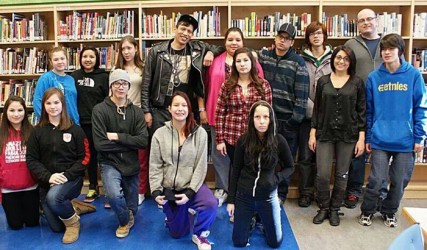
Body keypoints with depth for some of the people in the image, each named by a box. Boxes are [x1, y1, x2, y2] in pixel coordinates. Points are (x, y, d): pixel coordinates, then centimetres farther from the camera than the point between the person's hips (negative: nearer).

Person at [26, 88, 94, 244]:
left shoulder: (74, 129, -1)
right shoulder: (37, 131, 3)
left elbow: (84, 157, -4)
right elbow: (31, 160, 0)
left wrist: (67, 175, -18)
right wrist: (48, 176, -17)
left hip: (71, 179, -3)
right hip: (46, 182, 3)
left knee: (53, 197, -35)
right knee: (56, 227, 2)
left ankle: (73, 222, -6)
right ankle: (73, 207, 32)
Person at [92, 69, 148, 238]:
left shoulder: (136, 112, 1)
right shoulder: (100, 110, -9)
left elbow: (143, 141, -10)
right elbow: (100, 144, -17)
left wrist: (117, 137, -17)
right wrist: (129, 143, -12)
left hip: (131, 164, 4)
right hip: (110, 163, -3)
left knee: (132, 209, 11)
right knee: (114, 195, -32)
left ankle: (128, 216, 51)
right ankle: (125, 220, 2)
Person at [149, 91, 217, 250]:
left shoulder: (200, 133, -8)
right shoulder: (160, 134, -5)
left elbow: (201, 166, -11)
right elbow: (155, 166, -4)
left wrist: (190, 192, -18)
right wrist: (156, 191, -13)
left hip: (192, 185, -1)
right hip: (169, 188, 1)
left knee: (211, 204, -32)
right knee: (177, 233, 10)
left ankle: (199, 234, -2)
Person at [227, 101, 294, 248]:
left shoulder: (279, 141, -12)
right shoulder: (243, 140, -11)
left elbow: (290, 167, 3)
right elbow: (236, 171, -2)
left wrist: (276, 178, -16)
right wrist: (231, 200, 0)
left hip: (268, 197, 0)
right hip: (244, 196, 0)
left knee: (275, 242, 12)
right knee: (239, 242, 10)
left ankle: (262, 221, 41)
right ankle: (251, 220, 39)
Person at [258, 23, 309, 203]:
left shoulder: (298, 62, -4)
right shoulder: (263, 56, 6)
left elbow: (301, 93, -7)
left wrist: (296, 118, -11)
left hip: (288, 118, -2)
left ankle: (281, 193, 23)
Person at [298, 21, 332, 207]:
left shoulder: (333, 58, 3)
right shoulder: (302, 59, 2)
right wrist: (312, 109, -11)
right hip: (307, 114, 0)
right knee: (305, 156, 3)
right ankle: (306, 193, 16)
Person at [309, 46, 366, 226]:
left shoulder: (357, 83, 2)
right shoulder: (323, 81, 6)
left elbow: (362, 111, 1)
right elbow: (316, 109, 8)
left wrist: (361, 138, -4)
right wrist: (312, 134, 3)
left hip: (348, 136, 0)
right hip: (325, 134, 1)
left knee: (341, 175, 8)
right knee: (322, 175, -3)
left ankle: (334, 209, 25)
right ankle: (323, 208, 19)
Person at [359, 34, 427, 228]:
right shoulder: (374, 77, 3)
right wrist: (368, 137, 7)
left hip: (405, 140, 0)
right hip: (380, 139, 0)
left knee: (399, 181, 10)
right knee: (377, 180, 0)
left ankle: (389, 212, 33)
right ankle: (367, 211, 23)